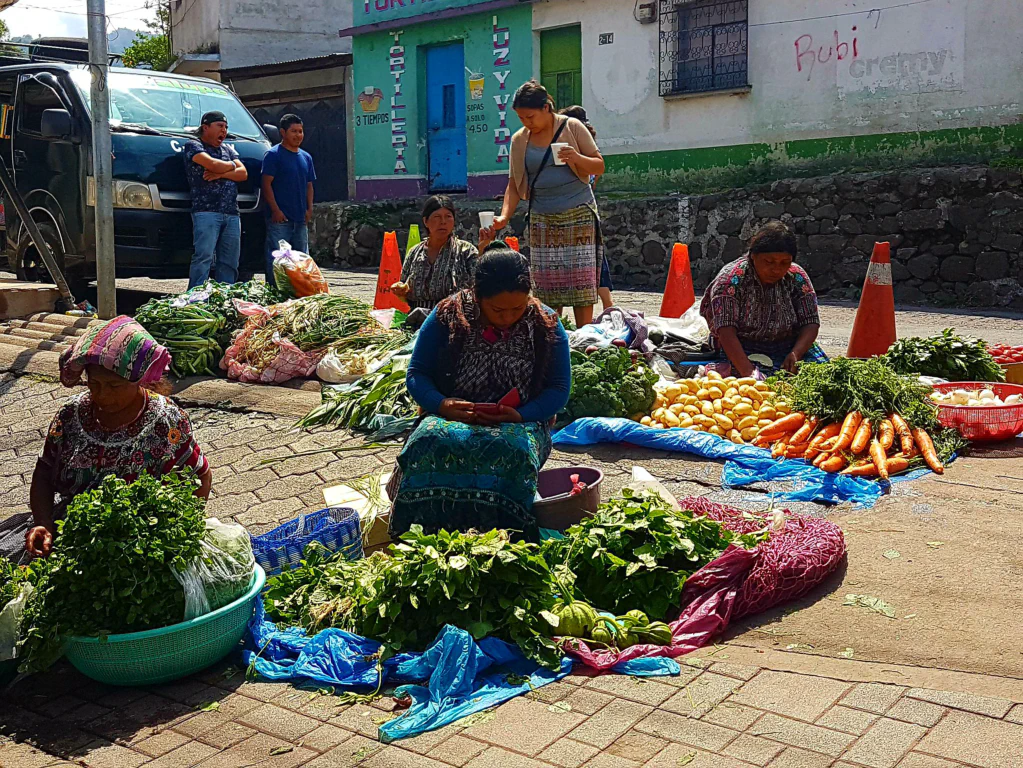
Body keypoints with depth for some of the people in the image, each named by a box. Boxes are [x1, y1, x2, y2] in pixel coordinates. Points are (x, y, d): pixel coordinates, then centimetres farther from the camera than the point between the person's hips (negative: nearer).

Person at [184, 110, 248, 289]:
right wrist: (231, 165, 7)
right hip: (206, 212, -6)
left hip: (232, 215, 7)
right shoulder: (193, 146, 5)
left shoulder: (228, 149, 25)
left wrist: (220, 174, -5)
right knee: (203, 258, -15)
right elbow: (212, 164, -13)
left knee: (229, 262, 4)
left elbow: (243, 174, 12)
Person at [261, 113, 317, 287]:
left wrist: (309, 209, 7)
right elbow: (267, 184, -9)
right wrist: (275, 210, -16)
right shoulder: (273, 154, -4)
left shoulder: (306, 157, 16)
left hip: (301, 219, 7)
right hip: (280, 218, -7)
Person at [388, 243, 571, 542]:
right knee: (430, 444, -36)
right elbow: (417, 374, 4)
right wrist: (442, 405, -17)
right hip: (453, 417, 0)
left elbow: (559, 388, 4)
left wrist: (520, 415, -16)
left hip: (520, 423, 0)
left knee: (513, 451, -38)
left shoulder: (545, 325, 2)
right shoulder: (447, 316, 0)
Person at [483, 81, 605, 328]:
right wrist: (504, 216, -6)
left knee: (580, 281, -8)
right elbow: (515, 184, 9)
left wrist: (577, 158, -18)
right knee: (546, 287, 0)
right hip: (542, 221, 3)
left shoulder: (572, 127, -1)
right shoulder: (519, 140, 7)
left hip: (578, 215, -3)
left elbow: (599, 166, 2)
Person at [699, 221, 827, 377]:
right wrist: (748, 372, -39)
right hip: (741, 350, -5)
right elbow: (726, 331, -25)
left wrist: (796, 354, -25)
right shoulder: (731, 279, -16)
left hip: (791, 346, 5)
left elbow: (811, 323, -4)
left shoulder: (797, 277, -2)